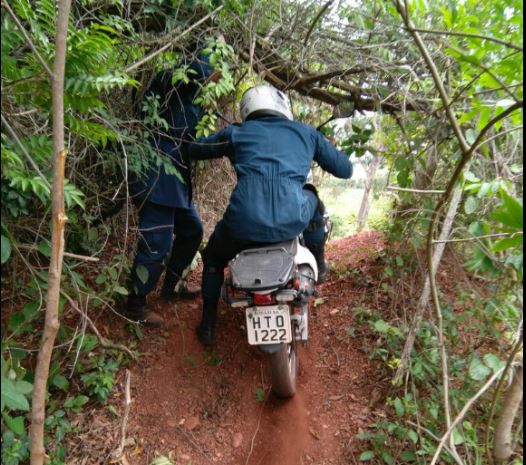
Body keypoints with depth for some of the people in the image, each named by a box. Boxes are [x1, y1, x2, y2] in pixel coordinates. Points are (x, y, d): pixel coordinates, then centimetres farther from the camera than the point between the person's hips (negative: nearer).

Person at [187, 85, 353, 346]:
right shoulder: (305, 132, 20)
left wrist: (226, 146, 49)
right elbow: (345, 169, 26)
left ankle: (208, 326, 36)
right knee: (311, 198, 37)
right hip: (292, 221, 1)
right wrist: (325, 149, 47)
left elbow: (192, 150, 30)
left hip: (243, 222, 0)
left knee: (213, 257, 33)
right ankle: (318, 263, 49)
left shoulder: (236, 132, 19)